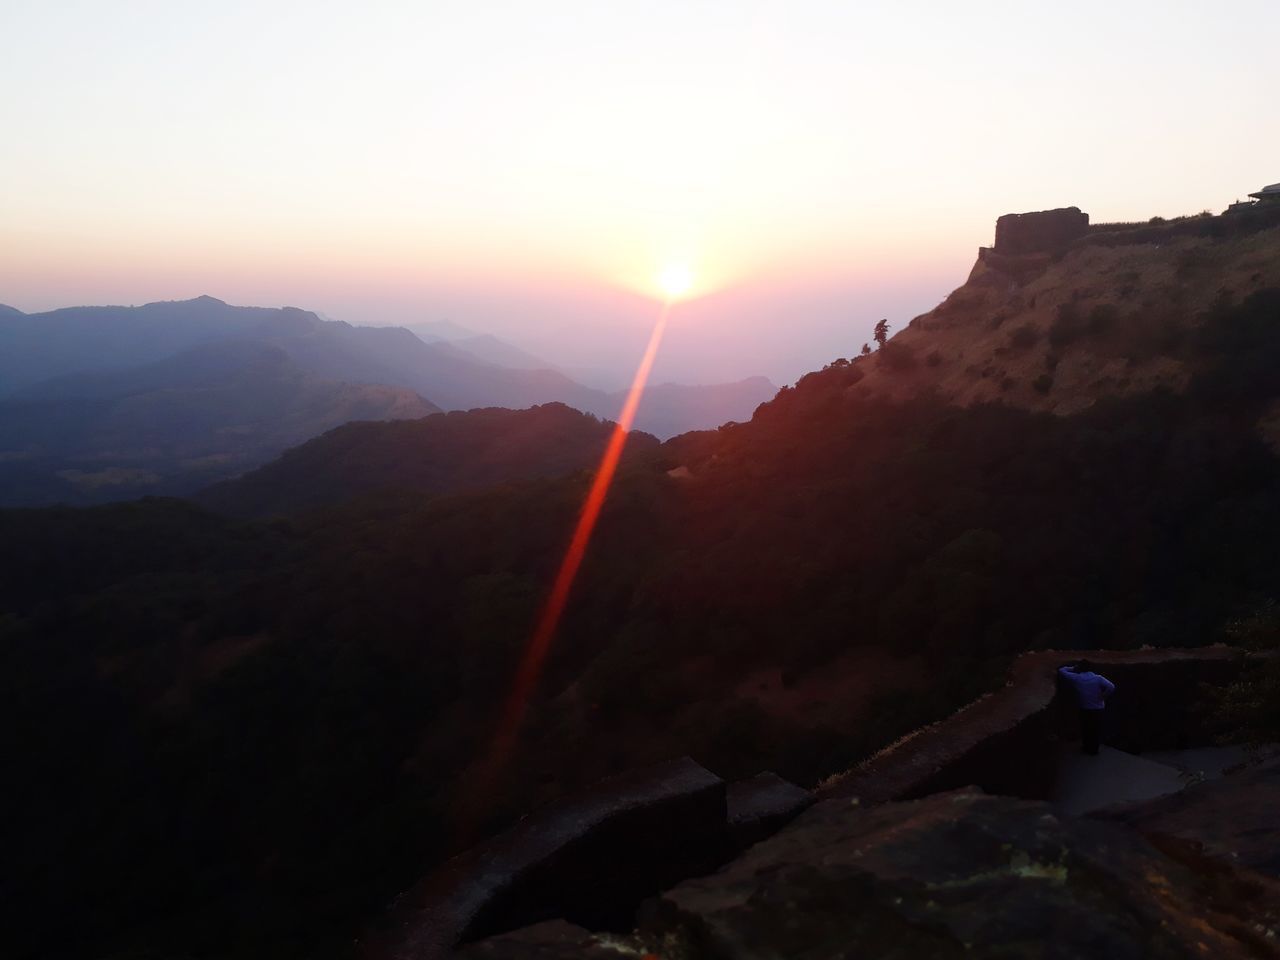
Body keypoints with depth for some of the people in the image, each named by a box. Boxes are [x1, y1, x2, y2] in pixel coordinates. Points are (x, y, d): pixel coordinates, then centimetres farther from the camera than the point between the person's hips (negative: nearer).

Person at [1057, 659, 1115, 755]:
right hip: (1097, 709, 0)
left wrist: (1073, 668, 7)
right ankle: (1093, 750, 24)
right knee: (1096, 730, 15)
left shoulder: (1076, 678, -9)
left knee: (1085, 728, 19)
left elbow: (1061, 671, -2)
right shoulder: (1098, 678, -11)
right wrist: (1103, 697, -13)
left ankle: (1087, 747, 32)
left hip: (1084, 709, 0)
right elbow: (1111, 687, -25)